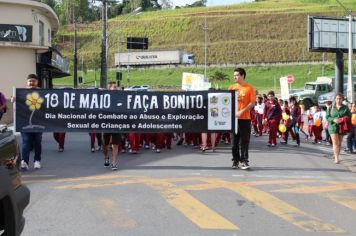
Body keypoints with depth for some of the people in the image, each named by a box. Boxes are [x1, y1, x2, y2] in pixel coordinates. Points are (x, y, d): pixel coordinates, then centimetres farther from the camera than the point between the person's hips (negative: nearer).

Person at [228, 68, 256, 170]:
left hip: (245, 118, -3)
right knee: (235, 140, 7)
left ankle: (244, 161, -1)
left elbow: (252, 103, -6)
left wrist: (241, 112, -15)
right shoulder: (232, 87, 9)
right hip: (233, 117, 3)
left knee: (244, 140, -4)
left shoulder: (249, 88, -1)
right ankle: (235, 160, 16)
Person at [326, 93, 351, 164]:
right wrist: (333, 120, -18)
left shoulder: (345, 108, 2)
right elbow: (327, 117, 1)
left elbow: (349, 116, 5)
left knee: (339, 143, 11)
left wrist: (344, 119, -16)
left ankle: (336, 155, 29)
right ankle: (336, 158, -14)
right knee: (335, 142, -12)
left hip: (342, 127, 2)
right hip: (333, 126, -2)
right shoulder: (331, 108, 1)